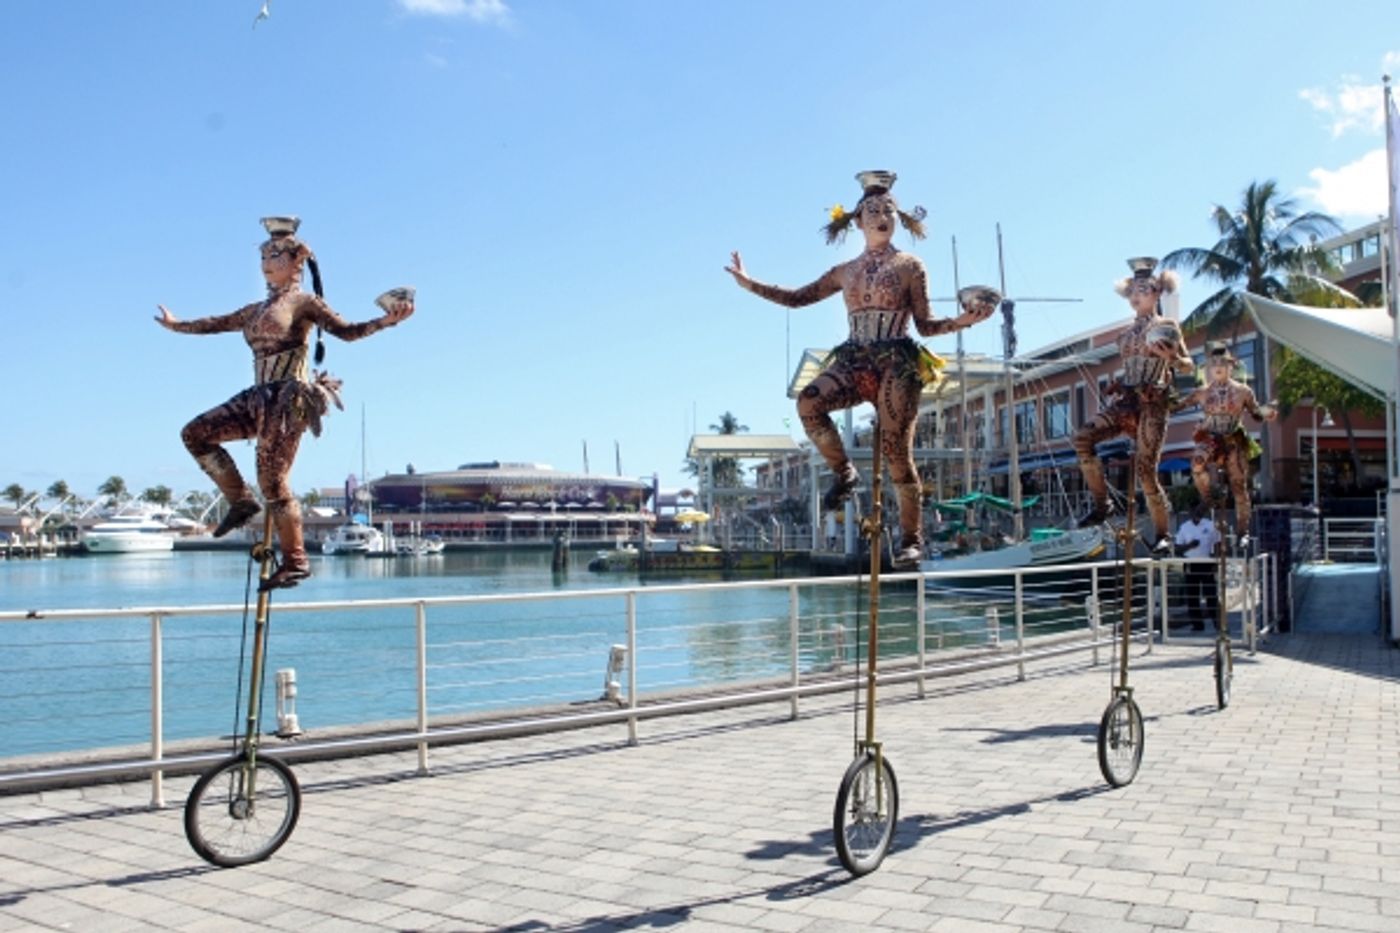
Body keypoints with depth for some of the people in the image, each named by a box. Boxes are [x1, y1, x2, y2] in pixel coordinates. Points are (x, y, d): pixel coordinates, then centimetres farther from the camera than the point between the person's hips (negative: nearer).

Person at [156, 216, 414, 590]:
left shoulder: (304, 302, -1)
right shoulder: (257, 310, 19)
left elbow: (346, 331, -13)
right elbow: (217, 323, 34)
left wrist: (385, 321, -28)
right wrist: (177, 326, 46)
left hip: (289, 396, -8)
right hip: (260, 397, 8)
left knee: (272, 479, -10)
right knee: (195, 433, 4)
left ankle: (296, 560, -2)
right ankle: (240, 500, 10)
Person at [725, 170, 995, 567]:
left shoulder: (910, 266, 8)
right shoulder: (845, 272, 17)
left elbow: (925, 325, 6)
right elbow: (798, 297, 19)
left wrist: (963, 320, -11)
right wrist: (751, 284, 14)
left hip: (896, 363, -3)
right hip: (854, 360, 3)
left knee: (896, 452, -8)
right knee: (808, 402, -27)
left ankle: (912, 538, 4)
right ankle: (842, 471, -6)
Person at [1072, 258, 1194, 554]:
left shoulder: (1167, 327, 3)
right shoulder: (1128, 332, 17)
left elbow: (1189, 366, 1)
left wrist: (1168, 357, -17)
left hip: (1152, 404, -5)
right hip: (1124, 401, 5)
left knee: (1145, 469, -11)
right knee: (1082, 437, -19)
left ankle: (1162, 535, 2)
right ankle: (1101, 503, -10)